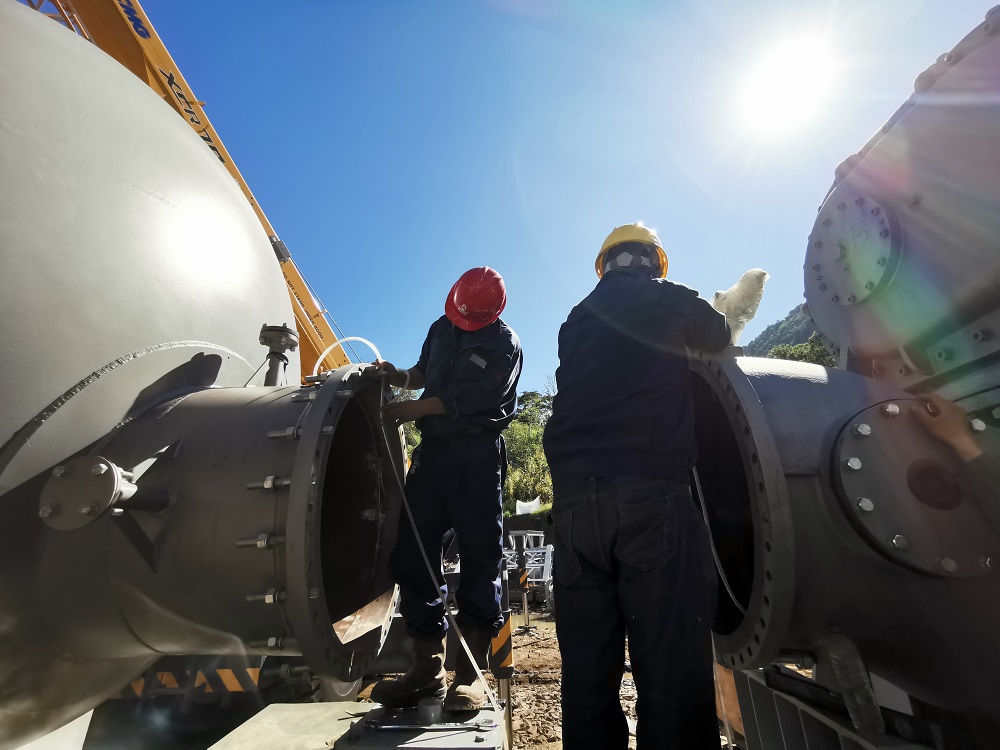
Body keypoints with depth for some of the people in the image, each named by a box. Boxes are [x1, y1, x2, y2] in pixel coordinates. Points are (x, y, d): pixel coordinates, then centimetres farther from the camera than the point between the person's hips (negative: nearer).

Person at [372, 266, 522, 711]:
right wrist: (402, 377, 5)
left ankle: (470, 673, 8)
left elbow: (471, 399, -16)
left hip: (476, 455, -6)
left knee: (480, 555, -3)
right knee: (411, 553, 4)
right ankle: (427, 668, 16)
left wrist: (414, 409, -14)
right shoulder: (442, 327, 14)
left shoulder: (504, 344, -5)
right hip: (432, 449, 6)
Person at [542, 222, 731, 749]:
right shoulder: (669, 299, 11)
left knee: (588, 672, 9)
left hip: (572, 500, 5)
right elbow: (720, 339, 28)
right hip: (650, 496, -4)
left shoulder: (577, 318, 22)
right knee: (671, 668, -1)